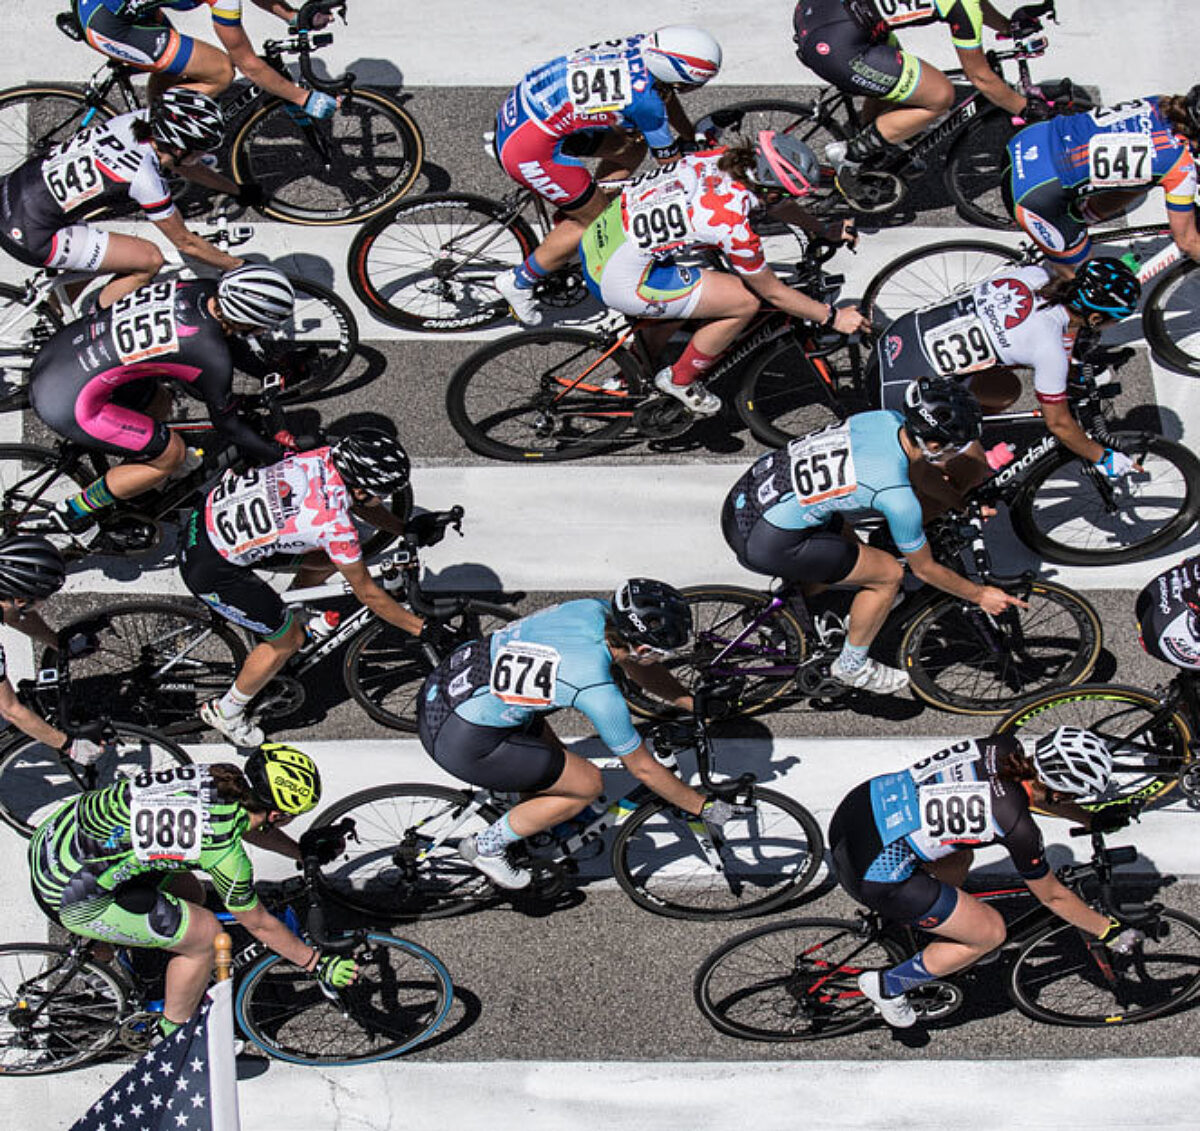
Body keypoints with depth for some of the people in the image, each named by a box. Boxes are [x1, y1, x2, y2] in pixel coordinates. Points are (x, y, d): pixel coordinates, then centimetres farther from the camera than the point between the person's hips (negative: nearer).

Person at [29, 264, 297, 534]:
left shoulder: (204, 290, -2)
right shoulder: (212, 356, -21)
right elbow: (227, 425, -5)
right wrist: (275, 455, 10)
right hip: (66, 403, -8)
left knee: (157, 406, 22)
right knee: (172, 454, 3)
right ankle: (76, 511, 17)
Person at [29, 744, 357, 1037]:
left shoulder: (224, 776, -2)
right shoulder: (224, 854, -22)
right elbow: (259, 925, -5)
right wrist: (318, 965, 6)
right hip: (68, 895, -8)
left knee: (189, 893, 21)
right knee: (206, 934, -3)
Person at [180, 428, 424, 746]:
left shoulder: (327, 457, -8)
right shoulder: (336, 525, -27)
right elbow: (367, 593, -13)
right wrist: (422, 629, -4)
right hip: (210, 568, -8)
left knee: (330, 558, 12)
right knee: (288, 641, 9)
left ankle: (288, 615, 38)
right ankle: (225, 712, 29)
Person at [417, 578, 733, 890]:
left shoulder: (595, 610, -3)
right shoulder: (597, 691, -23)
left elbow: (638, 667, 18)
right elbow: (644, 768, -9)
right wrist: (704, 807, 3)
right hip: (459, 742, -8)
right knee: (588, 784, 2)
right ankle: (486, 847, 13)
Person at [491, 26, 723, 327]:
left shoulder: (640, 45, -3)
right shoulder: (644, 99, -24)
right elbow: (670, 161, -6)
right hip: (528, 150, -9)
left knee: (632, 148, 16)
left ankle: (571, 222, 28)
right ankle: (518, 283, 17)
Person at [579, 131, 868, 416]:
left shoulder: (722, 158, -3)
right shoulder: (733, 226, -24)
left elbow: (775, 200, 19)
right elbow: (773, 292, -8)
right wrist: (833, 317, 2)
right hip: (616, 282, -9)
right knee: (746, 301, -5)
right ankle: (679, 382, 15)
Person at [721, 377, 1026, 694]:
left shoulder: (886, 419, -1)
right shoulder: (897, 498, -20)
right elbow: (925, 569, -2)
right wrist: (980, 595, 13)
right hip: (764, 544, -8)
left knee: (845, 538, 28)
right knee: (888, 574, 3)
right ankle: (852, 666, 22)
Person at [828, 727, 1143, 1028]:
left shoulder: (1002, 747, 0)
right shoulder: (1016, 825, -16)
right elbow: (1053, 896, 1)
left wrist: (1092, 820, 32)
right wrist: (1109, 931, 15)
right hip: (873, 872, -8)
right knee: (991, 932, 9)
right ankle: (888, 986, 19)